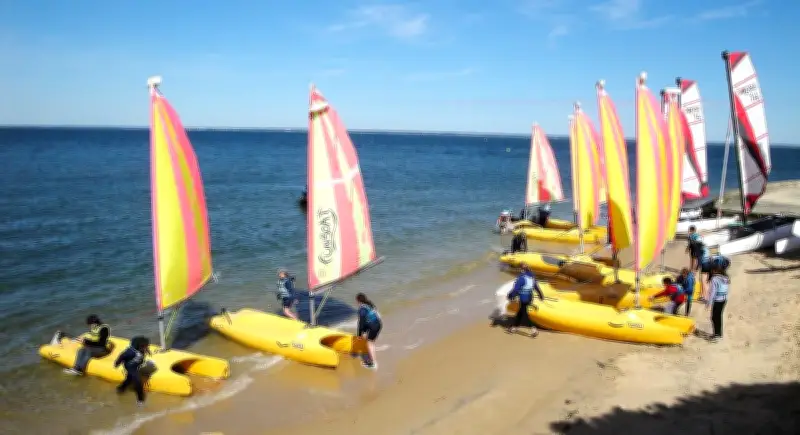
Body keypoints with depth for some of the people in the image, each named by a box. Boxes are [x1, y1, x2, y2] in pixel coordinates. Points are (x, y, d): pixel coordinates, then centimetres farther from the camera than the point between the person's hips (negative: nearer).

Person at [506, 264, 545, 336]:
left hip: (523, 298, -9)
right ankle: (514, 326, 28)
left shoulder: (522, 277, -18)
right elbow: (536, 286, 16)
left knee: (524, 313, -4)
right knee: (520, 312, 18)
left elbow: (516, 288, -18)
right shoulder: (531, 276, 6)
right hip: (530, 297, 9)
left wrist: (510, 295, -7)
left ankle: (533, 329, -12)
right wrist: (541, 294, 27)